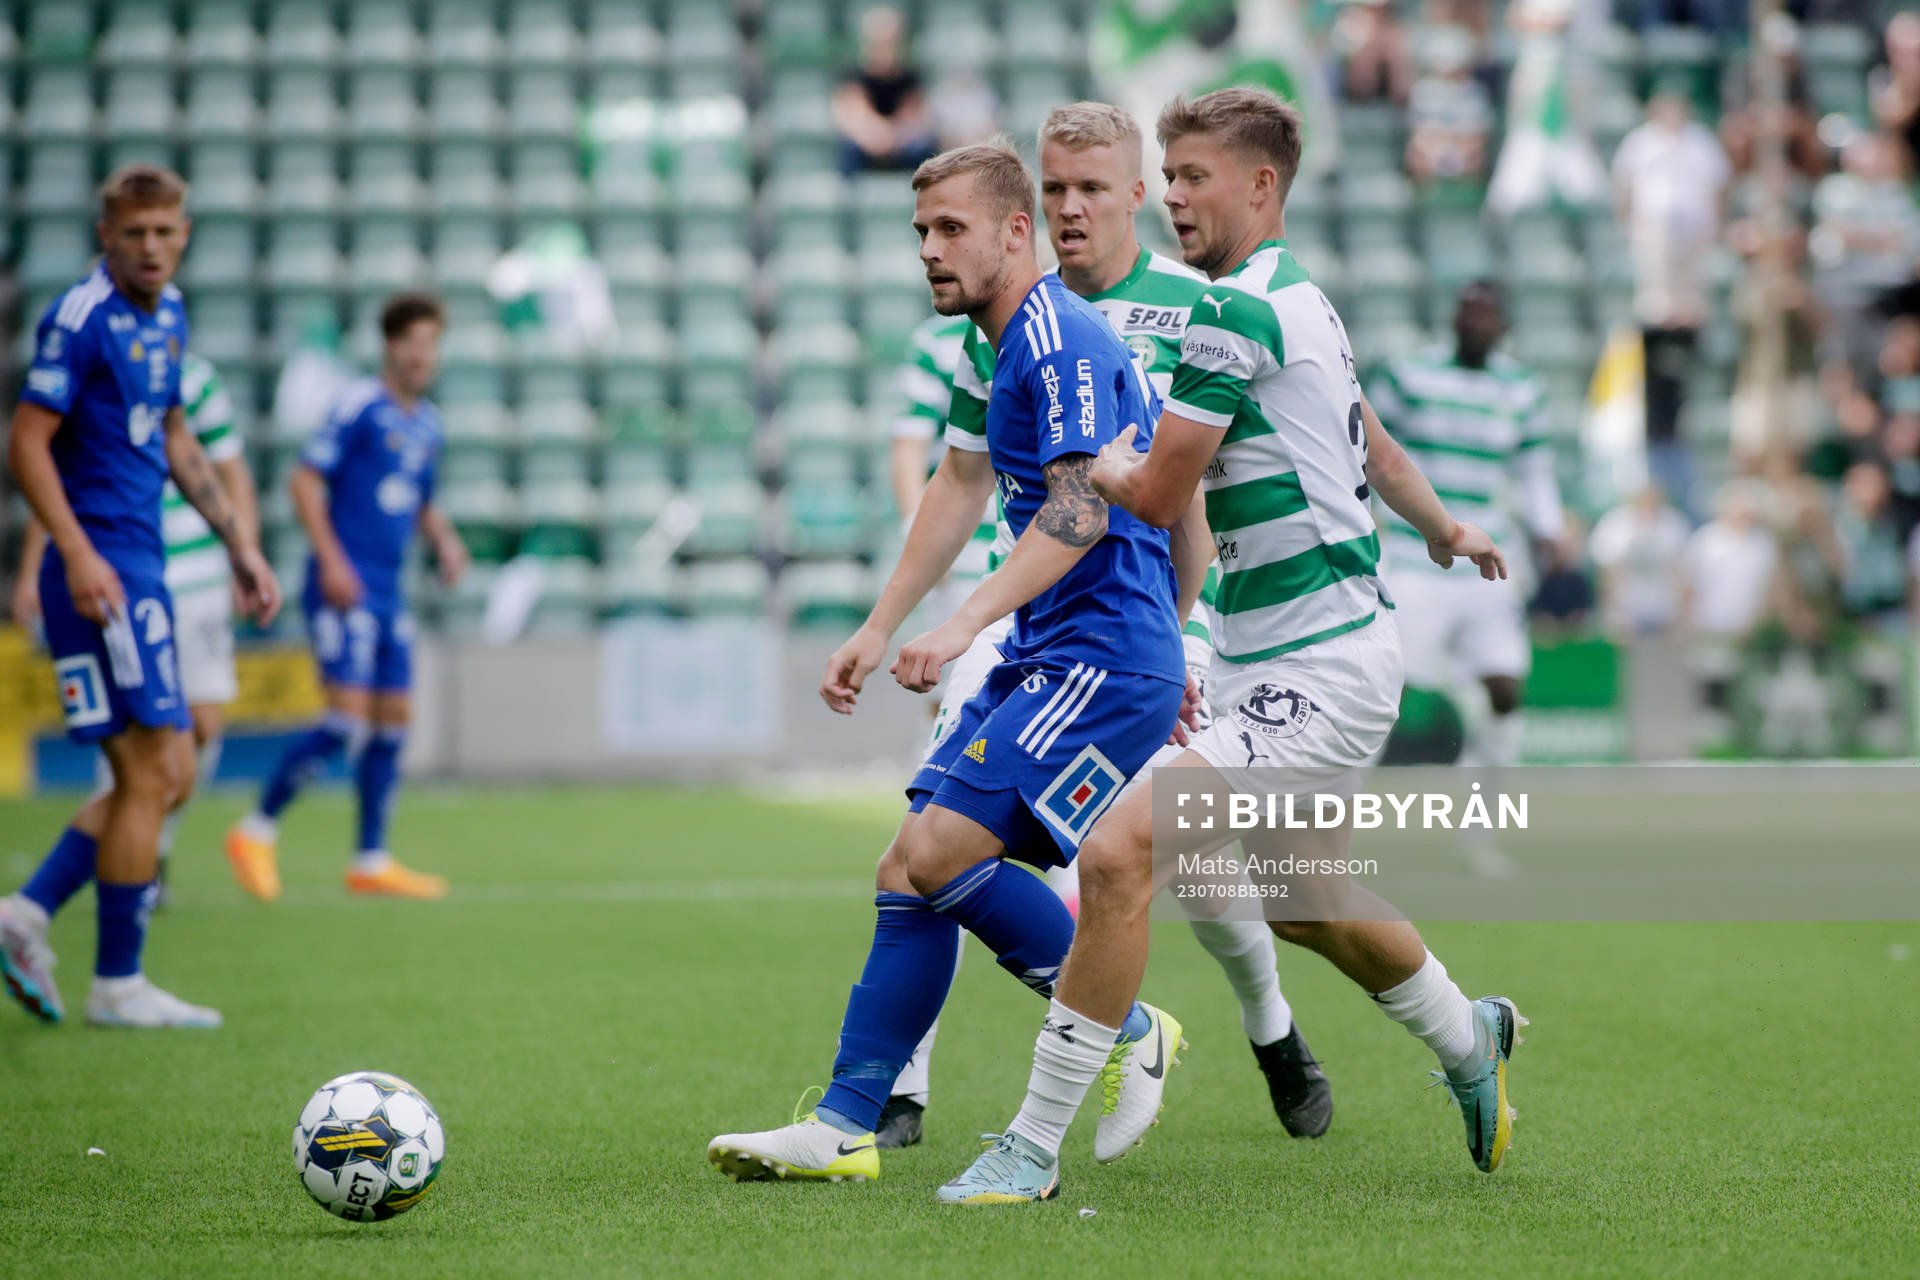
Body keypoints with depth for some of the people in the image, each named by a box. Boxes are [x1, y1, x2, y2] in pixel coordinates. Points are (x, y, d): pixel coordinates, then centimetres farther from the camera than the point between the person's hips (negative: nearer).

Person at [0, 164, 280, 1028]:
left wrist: (240, 545, 23)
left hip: (141, 567, 9)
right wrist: (78, 553, -24)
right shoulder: (81, 318, -12)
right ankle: (118, 984, 0)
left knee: (167, 776, 10)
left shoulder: (167, 315, 14)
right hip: (102, 567, -9)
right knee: (153, 772, -7)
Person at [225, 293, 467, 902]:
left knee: (393, 720, 7)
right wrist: (331, 560, -18)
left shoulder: (429, 425, 15)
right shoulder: (360, 407, -8)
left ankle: (372, 863, 14)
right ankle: (258, 831, -2)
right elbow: (306, 480, -11)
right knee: (347, 718, -15)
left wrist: (444, 541, 9)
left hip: (388, 596, 8)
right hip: (344, 590, -8)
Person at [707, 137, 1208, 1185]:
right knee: (909, 871, 3)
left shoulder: (1061, 341, -14)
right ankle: (843, 1128, 4)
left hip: (1104, 660, -10)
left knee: (940, 850, -18)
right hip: (1042, 659, 10)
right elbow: (961, 487, 28)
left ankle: (1127, 1034, -2)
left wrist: (966, 625, -30)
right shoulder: (998, 344, 17)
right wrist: (878, 630, 28)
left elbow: (1080, 510, -23)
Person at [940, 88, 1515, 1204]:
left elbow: (1159, 496, -15)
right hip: (1294, 662, 10)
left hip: (1319, 673, -10)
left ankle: (1035, 1148, -19)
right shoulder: (1302, 300, 14)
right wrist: (1444, 529, 49)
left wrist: (1102, 464, 8)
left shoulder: (1238, 312, -17)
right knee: (1306, 905, 28)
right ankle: (1469, 1042, 52)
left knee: (1119, 853, -21)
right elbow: (1375, 444, 30)